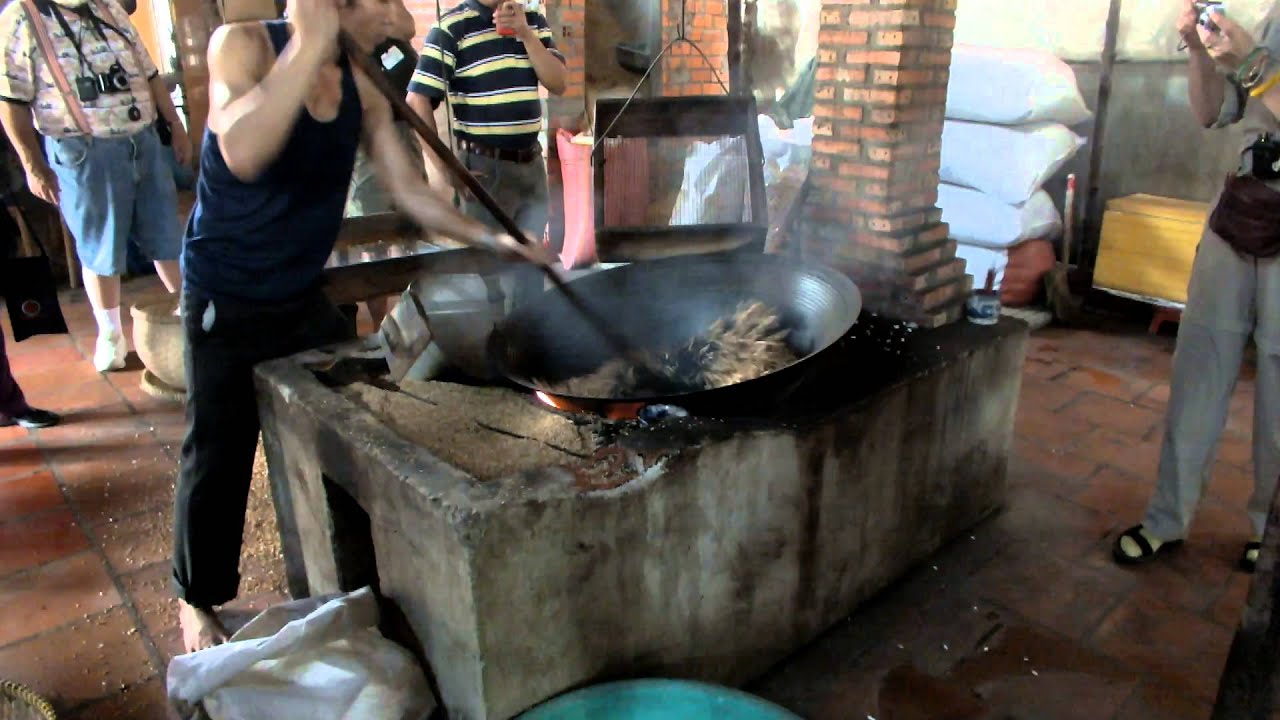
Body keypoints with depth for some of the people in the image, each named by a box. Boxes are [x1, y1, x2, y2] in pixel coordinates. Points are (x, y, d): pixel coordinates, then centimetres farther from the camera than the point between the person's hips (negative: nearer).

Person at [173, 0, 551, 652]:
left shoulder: (362, 92, -1)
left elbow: (410, 193, 3)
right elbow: (242, 153, -35)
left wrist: (489, 239, -7)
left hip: (304, 299, 5)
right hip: (226, 305, -5)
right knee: (218, 459, 5)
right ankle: (197, 600, 29)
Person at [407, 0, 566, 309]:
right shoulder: (452, 27, -7)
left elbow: (557, 84, 2)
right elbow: (417, 102, -13)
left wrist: (525, 34, -10)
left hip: (532, 164, 5)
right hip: (486, 168, -5)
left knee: (532, 266, 14)